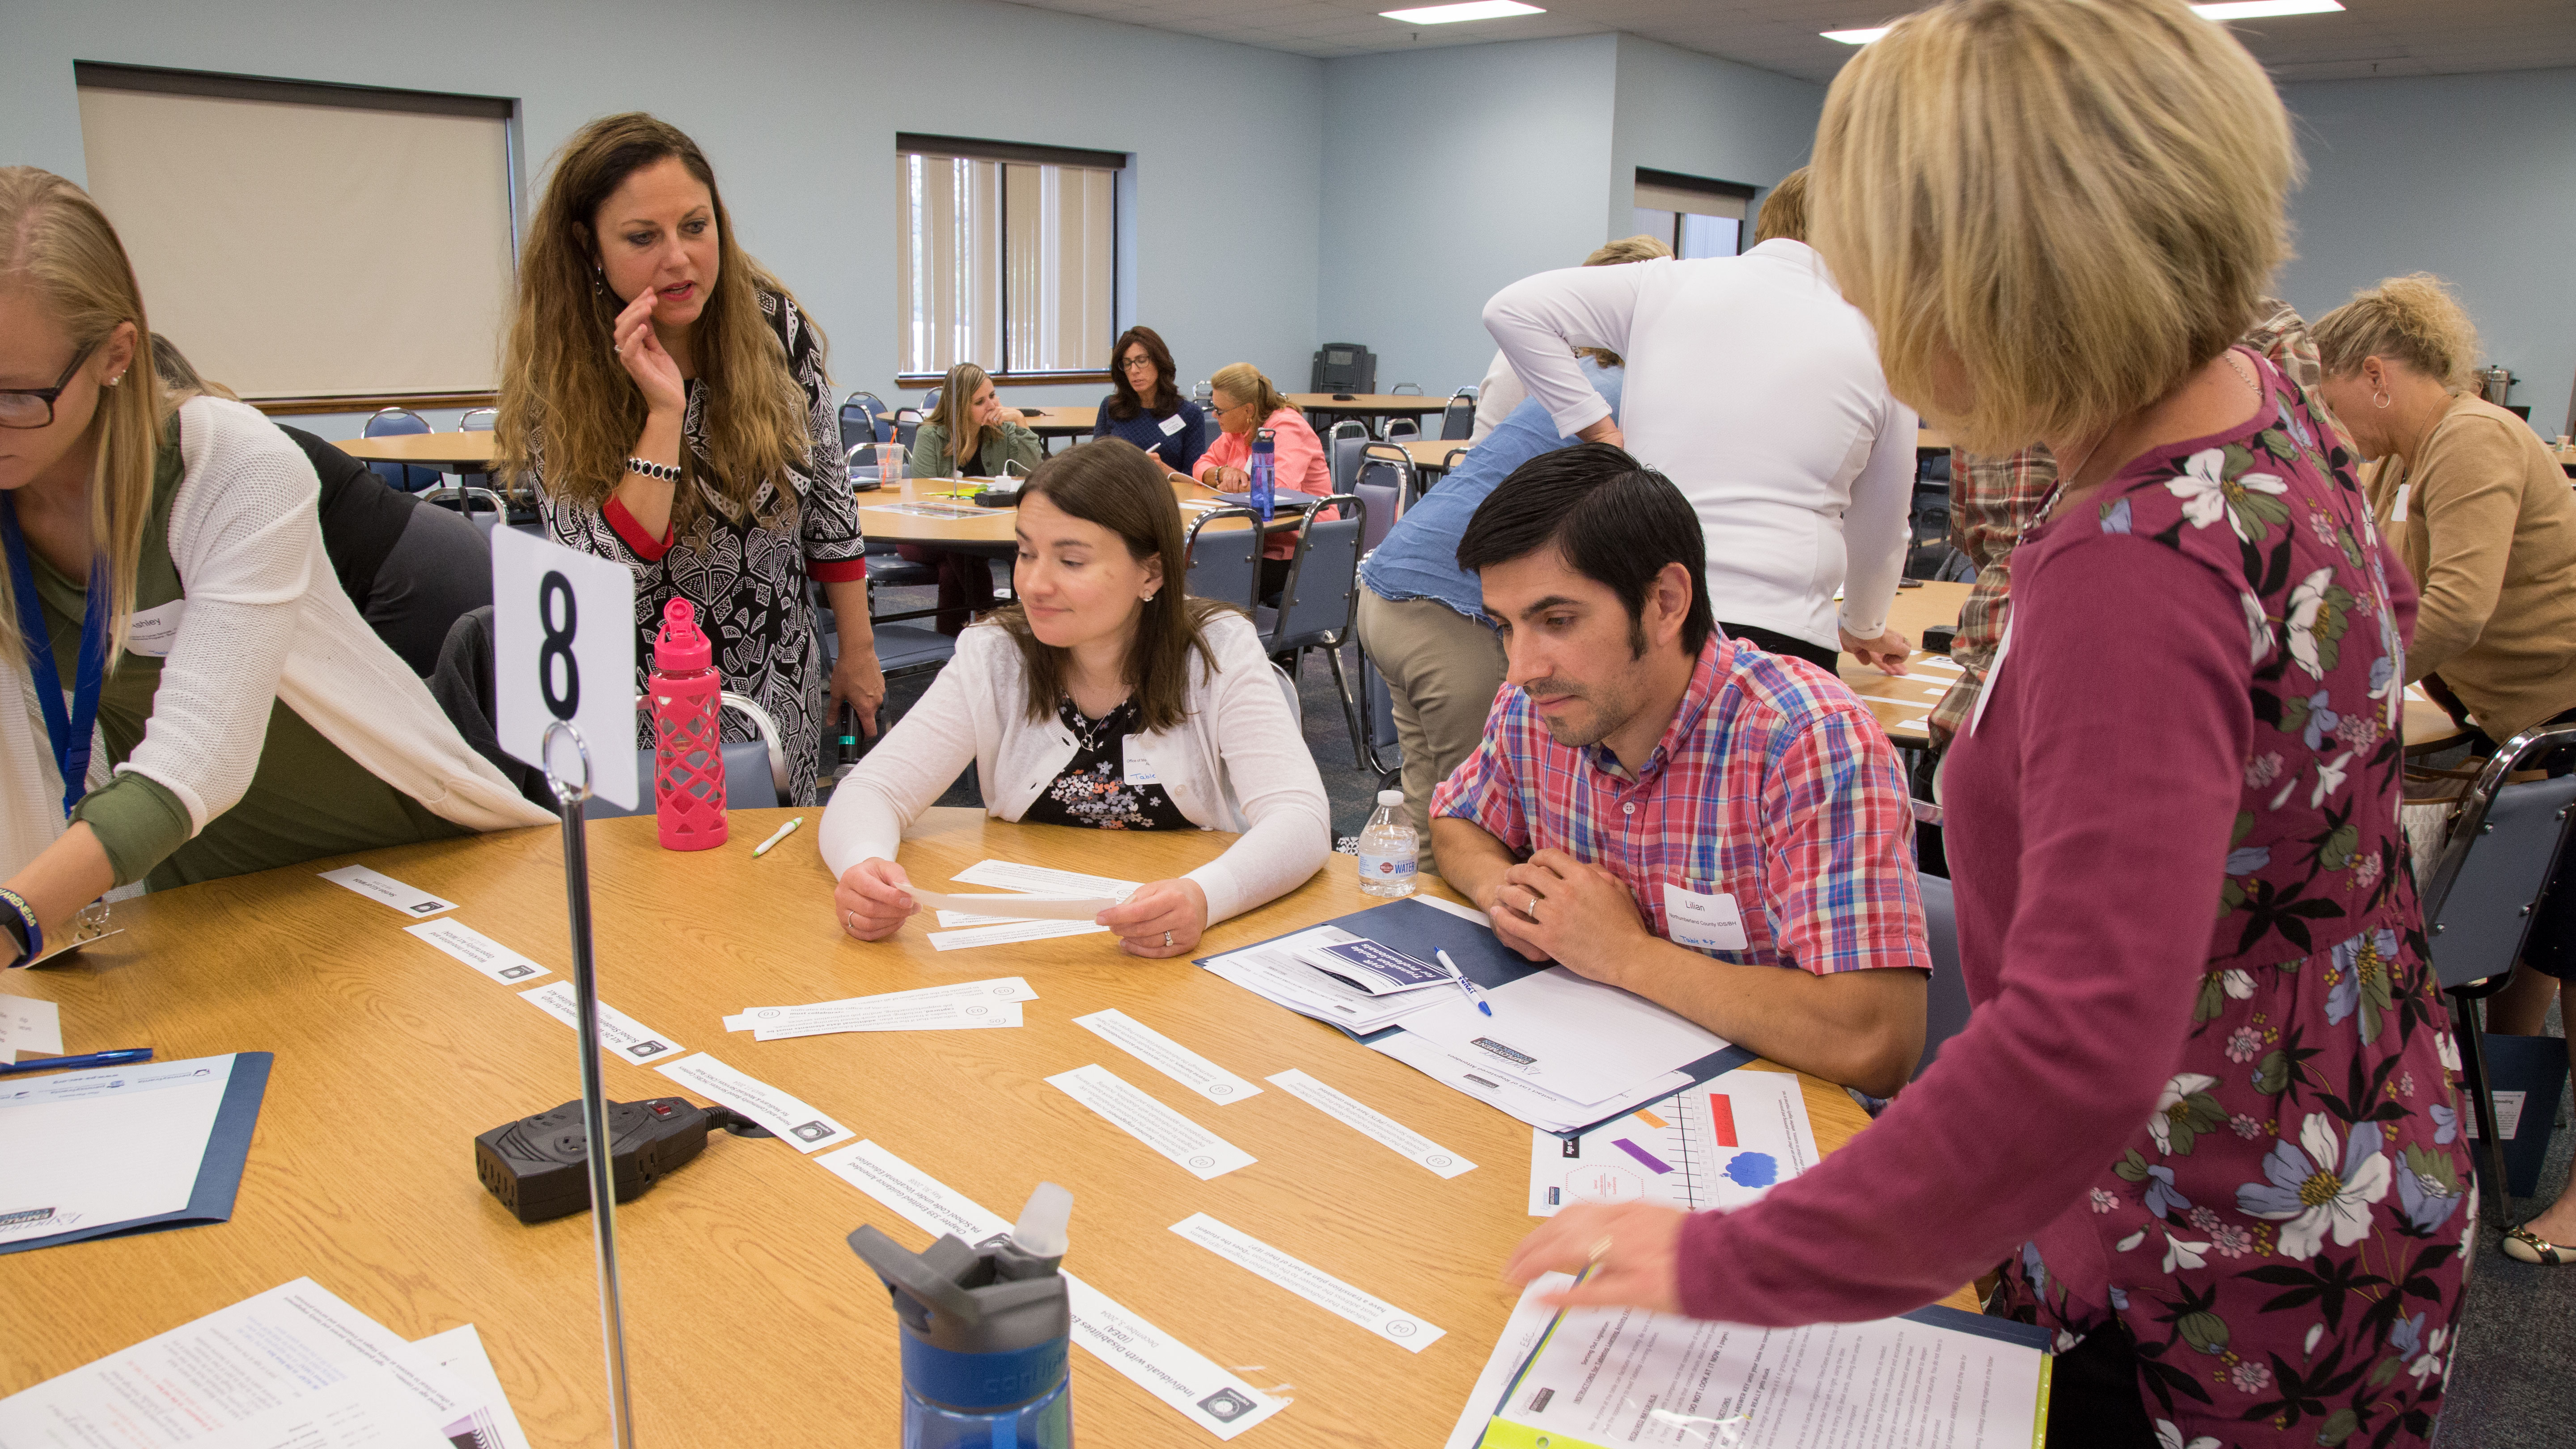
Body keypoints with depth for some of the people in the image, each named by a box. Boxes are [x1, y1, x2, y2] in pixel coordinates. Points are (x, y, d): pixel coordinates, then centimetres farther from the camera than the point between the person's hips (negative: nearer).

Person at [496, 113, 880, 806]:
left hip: (780, 694, 2)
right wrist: (663, 412, -28)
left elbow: (829, 505, 1)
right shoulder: (553, 375, -15)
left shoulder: (777, 328, -9)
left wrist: (858, 654, 4)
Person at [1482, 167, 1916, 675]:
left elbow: (1511, 308, 3)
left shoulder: (1669, 284, 7)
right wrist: (1864, 628, 37)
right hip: (1780, 627, -2)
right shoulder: (1878, 350, 7)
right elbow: (1882, 531, 18)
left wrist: (1596, 428, 5)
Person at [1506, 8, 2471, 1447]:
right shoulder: (2268, 401, -5)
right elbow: (2380, 613, 18)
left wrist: (1722, 1262, -36)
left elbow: (2078, 1055, -42)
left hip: (2213, 1287, -9)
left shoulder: (2139, 568, -35)